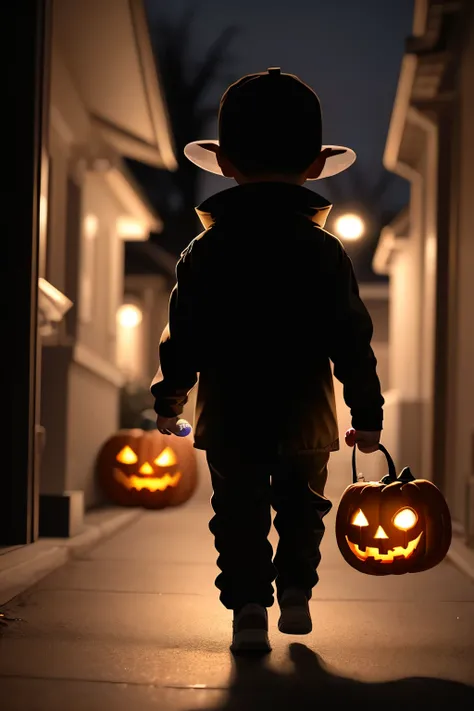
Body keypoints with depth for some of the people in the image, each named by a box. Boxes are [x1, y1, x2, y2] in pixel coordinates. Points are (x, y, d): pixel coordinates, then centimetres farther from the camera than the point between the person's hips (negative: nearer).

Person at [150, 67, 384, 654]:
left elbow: (182, 337, 0)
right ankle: (296, 594, 19)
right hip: (306, 418, 1)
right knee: (301, 508, 21)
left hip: (230, 418, 0)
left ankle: (248, 610, 1)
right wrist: (367, 414, 4)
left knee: (240, 513, 7)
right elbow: (352, 341, -4)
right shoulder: (325, 253, -4)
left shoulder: (204, 252, -3)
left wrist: (168, 401, 14)